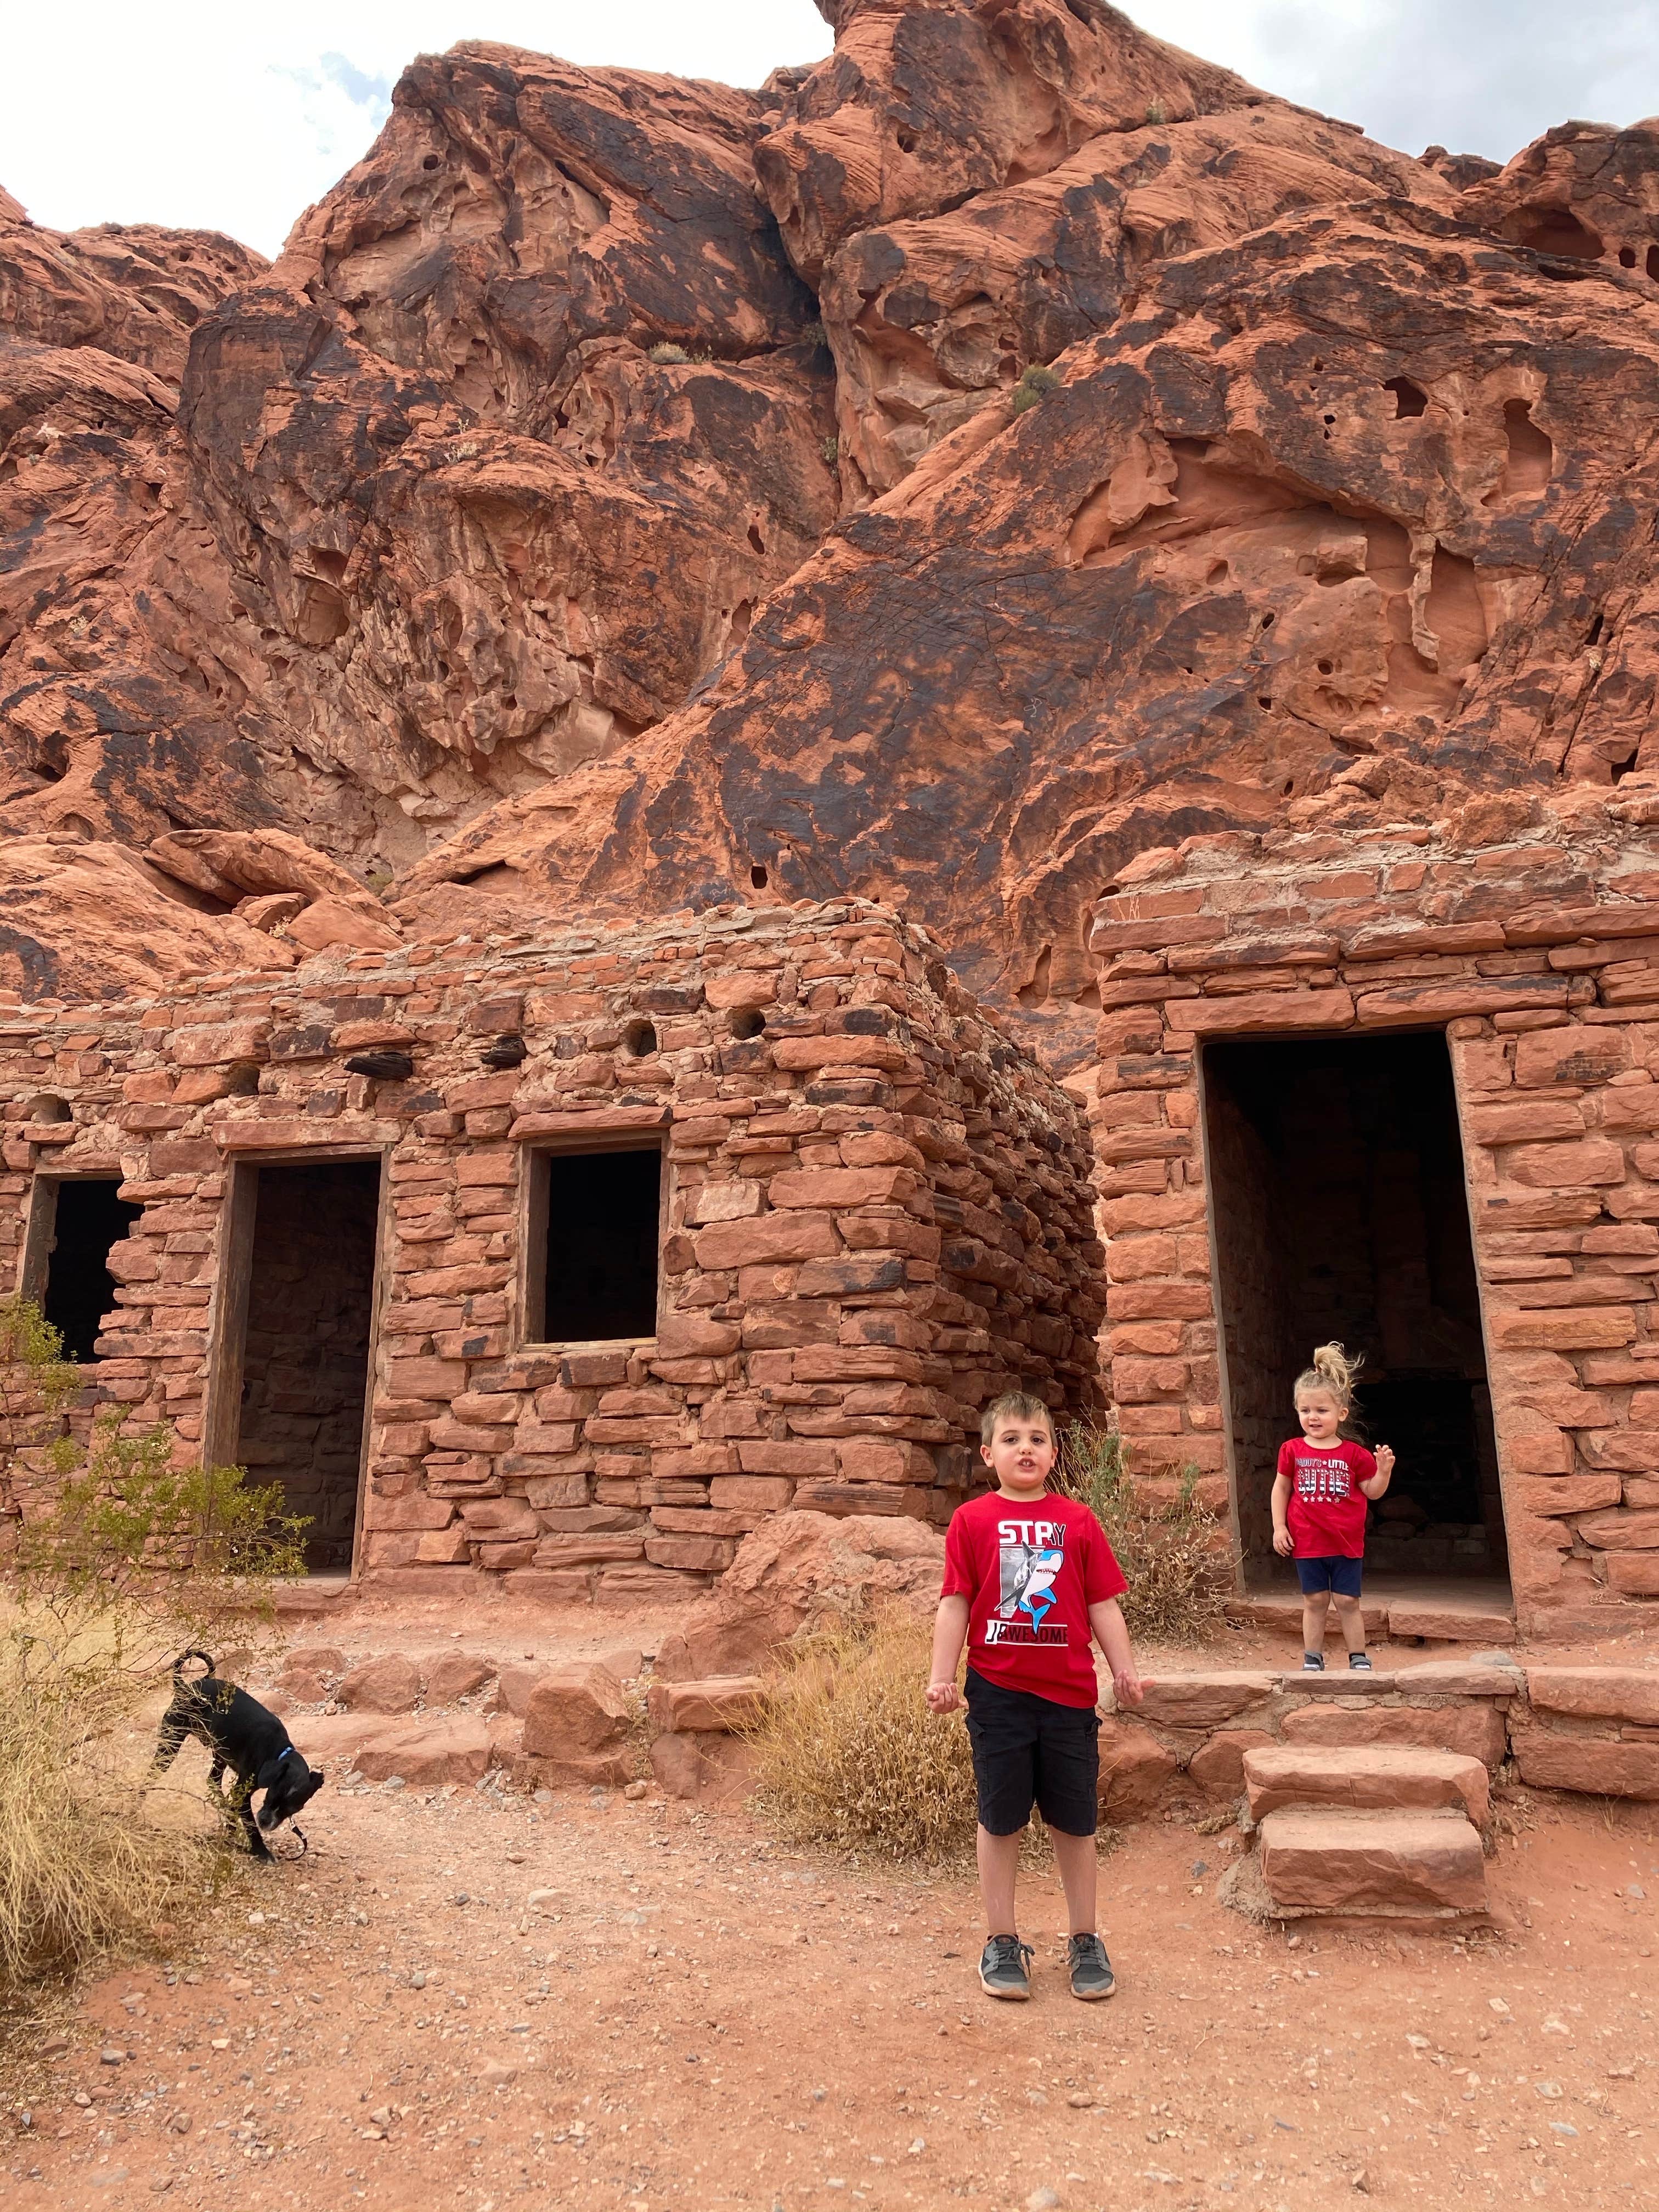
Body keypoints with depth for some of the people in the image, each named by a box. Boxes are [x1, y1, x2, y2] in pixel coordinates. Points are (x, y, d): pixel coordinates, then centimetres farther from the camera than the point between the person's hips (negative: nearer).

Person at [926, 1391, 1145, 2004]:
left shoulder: (1078, 1522, 2)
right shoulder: (972, 1521, -2)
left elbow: (1103, 1605, 5)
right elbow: (955, 1605, -2)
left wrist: (1125, 1671, -2)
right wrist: (942, 1678, -7)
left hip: (1069, 1694, 1)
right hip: (998, 1693, -1)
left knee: (1074, 1820, 12)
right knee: (1000, 1819, 10)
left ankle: (1085, 1942, 29)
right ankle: (1002, 1943, 25)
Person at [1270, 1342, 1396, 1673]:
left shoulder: (1354, 1454, -4)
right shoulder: (1293, 1451, -2)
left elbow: (1372, 1491, 3)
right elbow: (1281, 1488, 6)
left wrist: (1384, 1471, -15)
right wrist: (1279, 1527, 1)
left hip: (1347, 1544, -1)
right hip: (1307, 1543, 1)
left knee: (1348, 1602, 7)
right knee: (1314, 1601, 9)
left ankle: (1359, 1658, 21)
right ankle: (1312, 1660, 19)